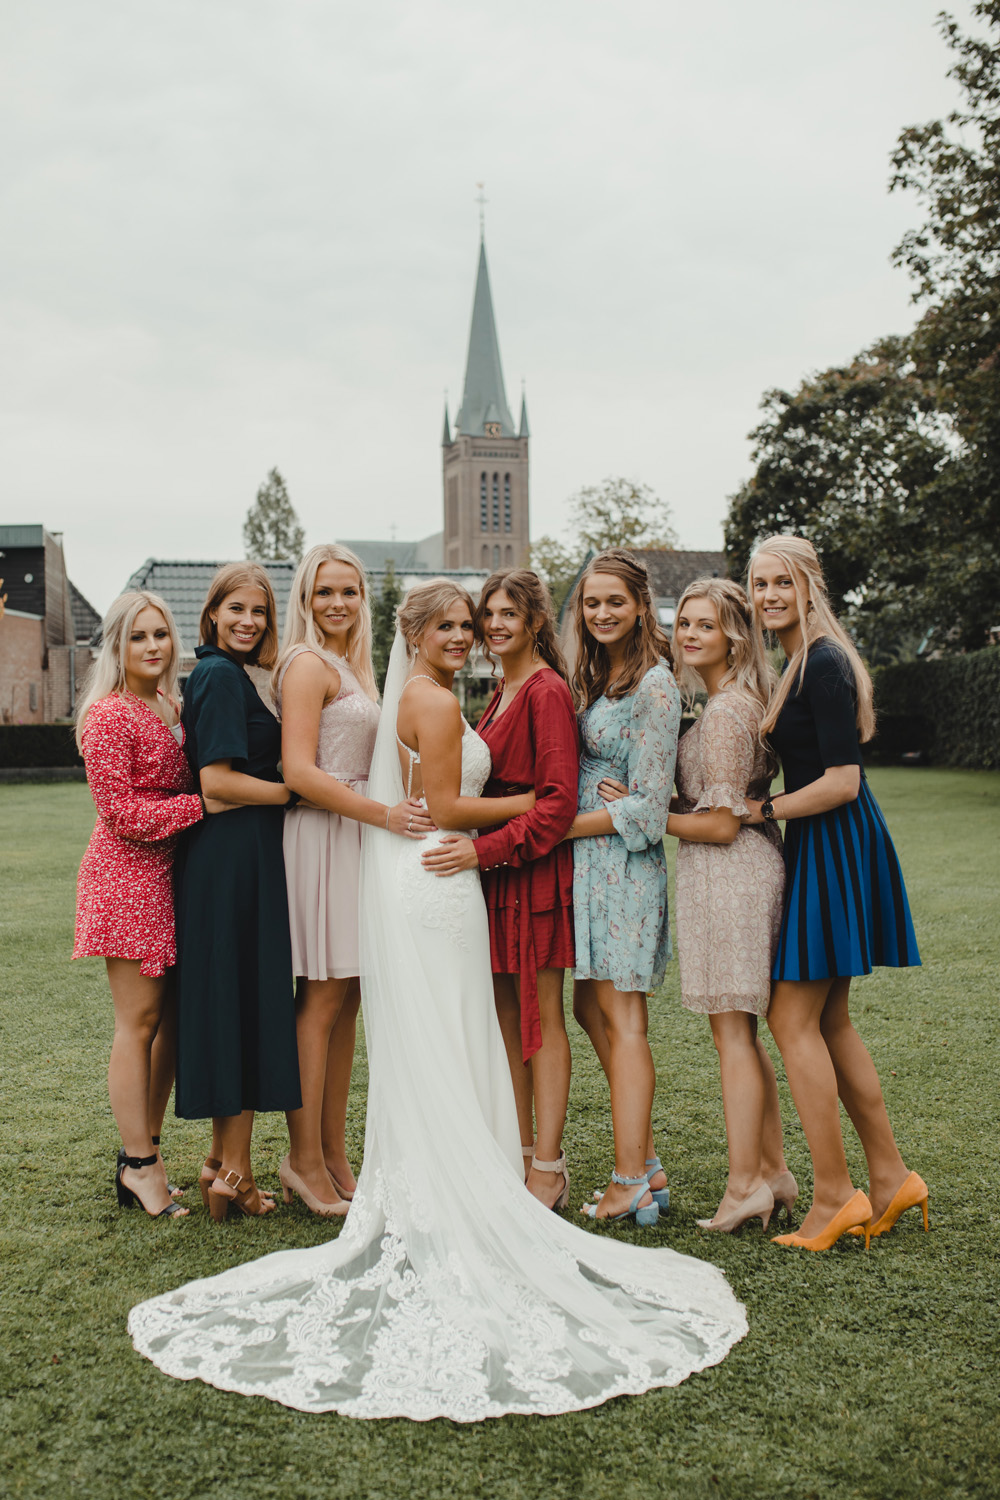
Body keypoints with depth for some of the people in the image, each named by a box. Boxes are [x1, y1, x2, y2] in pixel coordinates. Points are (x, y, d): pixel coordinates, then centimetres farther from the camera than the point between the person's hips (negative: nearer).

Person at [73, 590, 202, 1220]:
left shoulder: (175, 708, 15)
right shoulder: (107, 715, -10)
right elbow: (123, 813, -15)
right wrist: (205, 804, -17)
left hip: (173, 873, 8)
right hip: (129, 877, -8)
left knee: (171, 1018, 9)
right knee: (140, 1021, -3)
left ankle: (144, 1151, 21)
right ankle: (139, 1166, 7)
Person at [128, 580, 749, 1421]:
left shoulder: (408, 699, 17)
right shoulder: (437, 702, -12)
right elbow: (445, 809, -14)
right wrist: (528, 802, -6)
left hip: (402, 878, 9)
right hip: (436, 882, -9)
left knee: (412, 1055, 12)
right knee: (445, 1050, -3)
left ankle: (413, 1207, 20)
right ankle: (456, 1218, 4)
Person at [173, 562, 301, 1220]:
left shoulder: (227, 674, 17)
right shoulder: (221, 676, -12)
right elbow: (217, 780, -19)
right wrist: (298, 791, -13)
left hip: (237, 858, 10)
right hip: (235, 858, -10)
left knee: (233, 1004, 13)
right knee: (245, 1003, -3)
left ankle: (224, 1159, 22)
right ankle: (234, 1174, 6)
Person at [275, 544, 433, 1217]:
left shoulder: (354, 666, 19)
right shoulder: (308, 663, -9)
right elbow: (300, 771, -18)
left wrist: (393, 814, 12)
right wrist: (384, 814, -21)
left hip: (356, 837, 9)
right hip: (320, 839, -9)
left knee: (346, 1000, 10)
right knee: (320, 1000, -4)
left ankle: (334, 1155, 17)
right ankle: (305, 1160, 5)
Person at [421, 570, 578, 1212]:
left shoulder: (547, 690, -12)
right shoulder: (503, 692, 17)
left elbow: (558, 800, -18)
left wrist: (485, 849, -23)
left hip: (535, 870, -9)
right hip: (497, 868, 9)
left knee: (541, 1019, -2)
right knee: (506, 1018, 11)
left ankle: (549, 1171, 7)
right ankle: (521, 1154, 21)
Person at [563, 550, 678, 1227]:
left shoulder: (654, 685, -13)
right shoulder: (596, 677, 14)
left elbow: (647, 809, -15)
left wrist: (553, 828, -12)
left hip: (625, 864, -9)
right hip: (588, 862, 9)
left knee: (621, 1018, -3)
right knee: (592, 1008, 11)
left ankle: (632, 1185, 6)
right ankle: (646, 1164, 21)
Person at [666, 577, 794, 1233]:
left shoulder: (723, 714, -17)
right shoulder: (747, 701, 14)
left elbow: (721, 825, -18)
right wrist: (661, 804, 15)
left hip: (727, 875, -10)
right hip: (752, 867, 10)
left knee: (732, 1033, -2)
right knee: (743, 1031, 15)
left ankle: (745, 1185, 6)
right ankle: (774, 1170, 23)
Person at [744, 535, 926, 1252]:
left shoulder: (824, 664, -16)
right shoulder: (800, 662, 15)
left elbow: (841, 782, -20)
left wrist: (763, 810, -12)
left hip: (832, 849, -10)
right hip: (825, 849, 10)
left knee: (793, 1018, -4)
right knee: (828, 1020, 13)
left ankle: (834, 1194, 5)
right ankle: (890, 1177, 21)